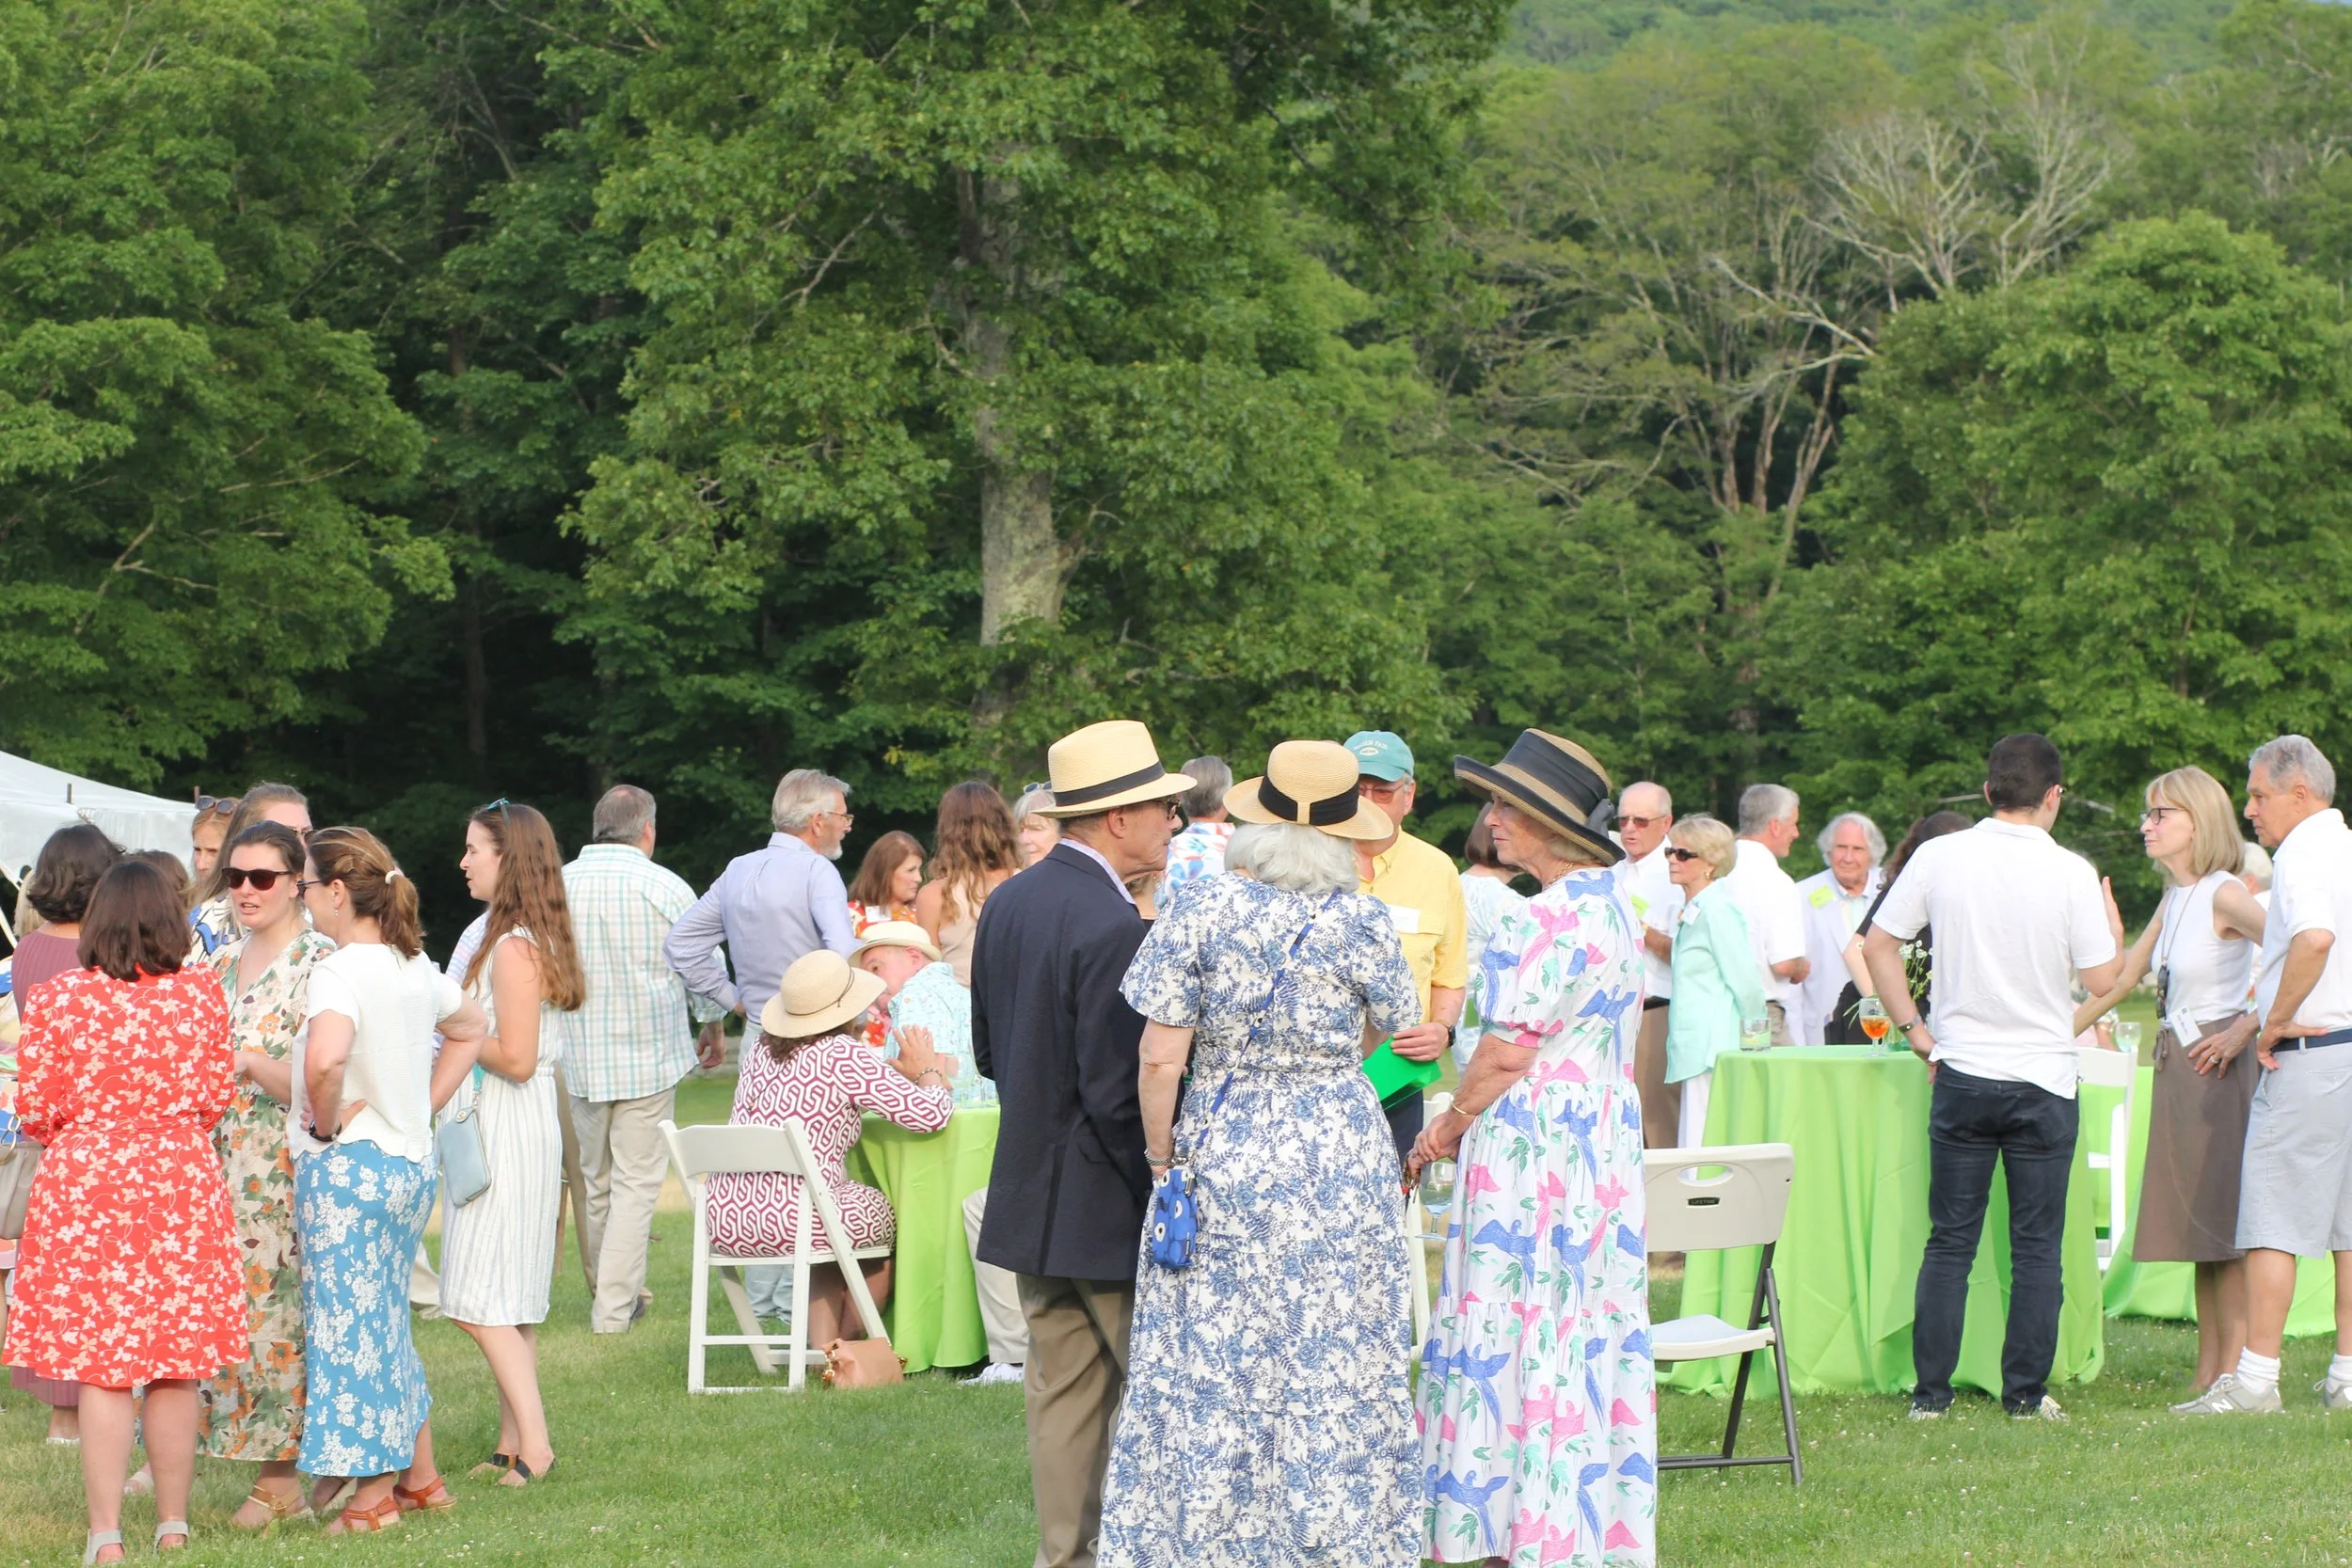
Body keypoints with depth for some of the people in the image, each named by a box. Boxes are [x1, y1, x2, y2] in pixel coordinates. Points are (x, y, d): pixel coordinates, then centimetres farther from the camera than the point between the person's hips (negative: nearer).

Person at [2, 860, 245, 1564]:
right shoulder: (202, 994, -1)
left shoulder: (59, 998, -6)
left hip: (85, 1185, -2)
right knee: (176, 1371, 10)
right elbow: (217, 1099, 4)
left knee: (99, 1371, 0)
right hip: (182, 1182, 2)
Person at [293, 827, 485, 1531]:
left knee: (351, 1326, 2)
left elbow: (324, 1058, -38)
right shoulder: (415, 967, 8)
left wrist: (325, 1121, -19)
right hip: (412, 1161, 8)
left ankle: (374, 1498, 7)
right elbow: (471, 1029, 26)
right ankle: (421, 1478, 24)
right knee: (385, 1326, 19)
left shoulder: (339, 973, -18)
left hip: (347, 1165, -8)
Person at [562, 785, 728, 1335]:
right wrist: (711, 1027, 22)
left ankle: (609, 1294, 29)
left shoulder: (559, 884, 0)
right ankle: (614, 1307, -4)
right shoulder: (666, 888, -7)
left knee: (595, 1180, 16)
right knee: (637, 1182, 0)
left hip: (580, 1057, 4)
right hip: (650, 1055, -3)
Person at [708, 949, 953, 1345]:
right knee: (885, 1215, 23)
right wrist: (928, 1072, 13)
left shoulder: (760, 1052, 12)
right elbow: (932, 1114, -9)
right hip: (788, 1220, -6)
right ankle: (851, 1347, 31)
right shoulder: (843, 1055, -9)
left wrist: (895, 1073, 33)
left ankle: (823, 1346, 26)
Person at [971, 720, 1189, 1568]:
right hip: (1107, 1208, -8)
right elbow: (1119, 1097, -22)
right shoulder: (1113, 928, -22)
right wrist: (1165, 1201, -13)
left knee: (1062, 1390, 12)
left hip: (1030, 1197, 8)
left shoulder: (1007, 903, 5)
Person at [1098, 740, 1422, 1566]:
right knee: (1338, 1366, 7)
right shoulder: (1363, 924, -8)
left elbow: (1160, 1059, -9)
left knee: (1212, 1371, 6)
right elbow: (1391, 1031, 9)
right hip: (1341, 1160, 0)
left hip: (1222, 1158, 0)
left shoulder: (1201, 912, -8)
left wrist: (1160, 1157, 4)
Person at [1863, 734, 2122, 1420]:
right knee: (2036, 1246, 6)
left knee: (1950, 1241, 8)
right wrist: (2115, 931, 15)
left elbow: (1877, 945, 2)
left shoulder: (1939, 857, -1)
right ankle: (2025, 1392, 7)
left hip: (1962, 1075, 2)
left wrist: (1912, 1027, 9)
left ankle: (1931, 1390, 6)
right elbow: (2102, 977, -5)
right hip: (2043, 1079, -2)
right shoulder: (2070, 873, -8)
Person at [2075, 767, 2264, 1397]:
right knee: (2198, 1228, 9)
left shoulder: (2224, 896, -11)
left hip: (2215, 1063, -9)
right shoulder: (2174, 901, 14)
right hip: (2176, 1071, 9)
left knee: (2225, 1224, -6)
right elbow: (2118, 981, 20)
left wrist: (2248, 1027, -20)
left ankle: (2233, 1371, -4)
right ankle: (2207, 1373, 11)